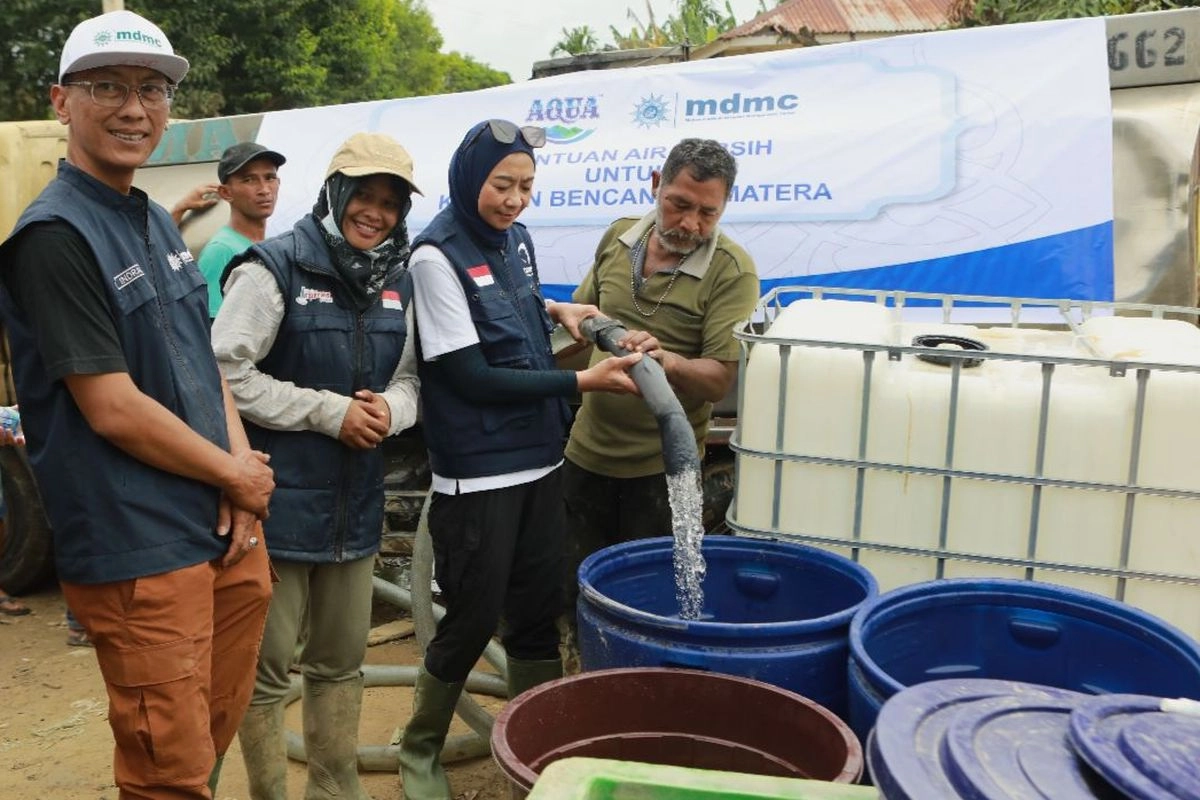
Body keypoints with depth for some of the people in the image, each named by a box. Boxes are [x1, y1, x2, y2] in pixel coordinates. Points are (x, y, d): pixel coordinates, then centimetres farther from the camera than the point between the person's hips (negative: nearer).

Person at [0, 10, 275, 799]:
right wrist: (237, 474, -8)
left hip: (226, 529, 8)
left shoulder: (157, 222, 12)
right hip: (142, 554, -8)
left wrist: (239, 467, -1)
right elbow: (113, 410, -19)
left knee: (217, 734, 21)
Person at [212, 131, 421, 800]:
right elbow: (226, 372, -17)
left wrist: (389, 409, -10)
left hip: (356, 506, 6)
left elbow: (410, 380, 13)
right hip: (279, 505, -6)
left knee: (342, 665, 19)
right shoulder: (274, 268, -11)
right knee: (268, 672, 6)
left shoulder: (399, 282, 8)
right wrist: (331, 411, -18)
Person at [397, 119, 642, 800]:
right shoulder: (438, 254, -13)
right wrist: (582, 382, -17)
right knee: (472, 622, 4)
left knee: (537, 615, 14)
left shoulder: (516, 238, 8)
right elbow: (469, 375, -17)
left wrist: (552, 309, 4)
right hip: (478, 474, -6)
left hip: (540, 460, 7)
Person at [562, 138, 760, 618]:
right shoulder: (618, 237, 3)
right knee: (578, 594, 16)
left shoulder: (731, 270, -13)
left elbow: (722, 378, -18)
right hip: (587, 452, 5)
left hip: (660, 466, -5)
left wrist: (668, 362, -35)